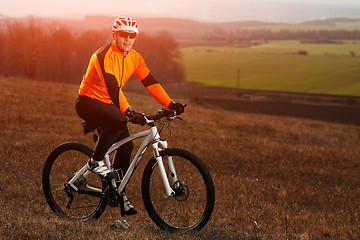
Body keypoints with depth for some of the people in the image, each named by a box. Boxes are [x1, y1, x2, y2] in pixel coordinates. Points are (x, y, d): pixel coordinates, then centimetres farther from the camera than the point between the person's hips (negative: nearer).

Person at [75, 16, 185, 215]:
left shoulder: (135, 58, 0)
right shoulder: (104, 56, -24)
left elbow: (150, 82, 1)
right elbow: (112, 86, -35)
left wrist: (170, 104, -11)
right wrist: (128, 111, -47)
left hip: (108, 104, 8)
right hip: (88, 102, -8)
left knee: (126, 145, -1)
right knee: (119, 120, -35)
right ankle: (95, 162, -17)